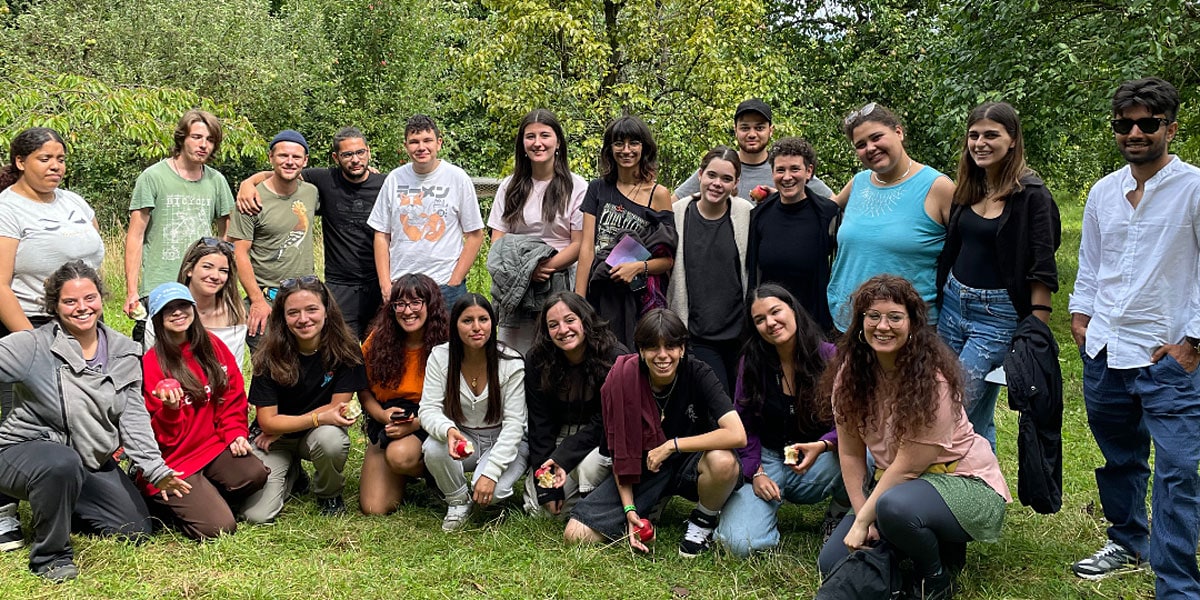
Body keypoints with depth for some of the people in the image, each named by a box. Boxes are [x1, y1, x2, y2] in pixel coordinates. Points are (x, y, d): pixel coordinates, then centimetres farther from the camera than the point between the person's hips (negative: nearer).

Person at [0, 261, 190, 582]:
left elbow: (133, 417, -5)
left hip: (92, 462, 6)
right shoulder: (33, 346, -16)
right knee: (63, 464, -41)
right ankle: (50, 556, -16)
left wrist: (155, 470, -15)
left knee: (136, 531, 5)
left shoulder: (125, 353, -1)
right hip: (26, 448, -6)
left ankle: (58, 511, 28)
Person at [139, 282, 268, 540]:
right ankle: (162, 502, 9)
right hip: (173, 459, -5)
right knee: (219, 527, -19)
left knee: (254, 473, -26)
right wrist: (170, 410, -29)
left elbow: (233, 396, 11)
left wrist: (235, 433, -3)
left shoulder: (212, 347, 4)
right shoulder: (152, 363, -10)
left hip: (212, 446, 5)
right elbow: (161, 436, -9)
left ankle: (199, 501, 2)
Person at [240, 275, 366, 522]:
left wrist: (283, 427, -14)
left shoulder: (345, 351, -15)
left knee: (330, 438, -37)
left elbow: (337, 407, -11)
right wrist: (319, 418, -30)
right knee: (257, 514, -17)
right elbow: (267, 421, -16)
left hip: (319, 430, 0)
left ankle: (329, 494, -2)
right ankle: (293, 474, 18)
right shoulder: (270, 356, -16)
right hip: (273, 440, 0)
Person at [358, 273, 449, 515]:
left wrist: (415, 423, -24)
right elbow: (363, 389, 6)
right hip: (386, 422, 3)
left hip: (427, 425, -3)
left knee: (400, 454, -37)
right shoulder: (379, 339, -3)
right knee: (374, 508, -12)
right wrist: (381, 414, -13)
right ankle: (402, 477, 21)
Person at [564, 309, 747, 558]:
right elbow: (619, 451, -5)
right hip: (643, 471, 2)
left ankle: (703, 521, -4)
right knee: (577, 535, -13)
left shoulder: (698, 374, -18)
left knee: (723, 461, -38)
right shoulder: (623, 379, -15)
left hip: (690, 464, -1)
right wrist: (629, 508, -13)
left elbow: (737, 435, -31)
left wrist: (672, 445, -28)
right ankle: (651, 507, 14)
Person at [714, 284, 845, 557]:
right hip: (768, 460, 0)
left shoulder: (828, 357, -9)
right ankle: (767, 509, 13)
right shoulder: (752, 362, -4)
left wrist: (823, 445, -30)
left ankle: (838, 515, -3)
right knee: (742, 544, -24)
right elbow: (744, 424, 0)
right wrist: (756, 473, -12)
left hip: (820, 459, 0)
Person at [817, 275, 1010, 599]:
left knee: (895, 506, -38)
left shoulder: (933, 379, -23)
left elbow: (909, 466, -21)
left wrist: (864, 520, -17)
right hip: (892, 482, 6)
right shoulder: (850, 372, -6)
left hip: (963, 482, -6)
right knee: (832, 562, -7)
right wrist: (863, 517, -12)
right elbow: (851, 453, -3)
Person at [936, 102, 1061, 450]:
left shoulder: (1032, 195, -11)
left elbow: (1042, 270, -14)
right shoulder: (967, 190, 8)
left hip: (998, 316, -6)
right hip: (952, 304, 6)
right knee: (977, 418, 12)